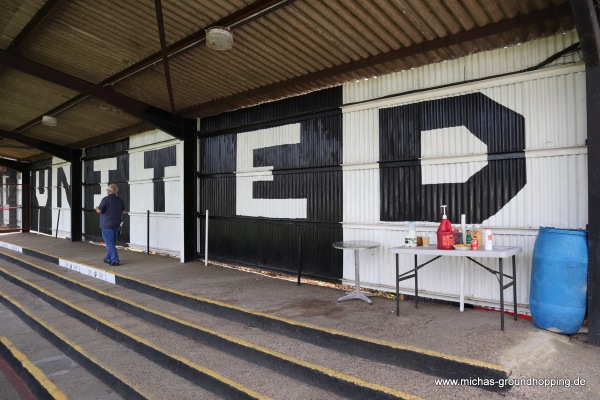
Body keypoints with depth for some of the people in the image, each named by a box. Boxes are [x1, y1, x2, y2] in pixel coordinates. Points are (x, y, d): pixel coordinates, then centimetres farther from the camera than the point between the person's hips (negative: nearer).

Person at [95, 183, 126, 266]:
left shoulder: (106, 199, -13)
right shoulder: (120, 200, 7)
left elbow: (99, 211, -10)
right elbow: (123, 212, 14)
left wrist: (96, 208, 12)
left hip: (107, 225, -6)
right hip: (117, 225, 7)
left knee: (110, 244, -3)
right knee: (112, 243, 16)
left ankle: (115, 261, -5)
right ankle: (108, 259, 26)